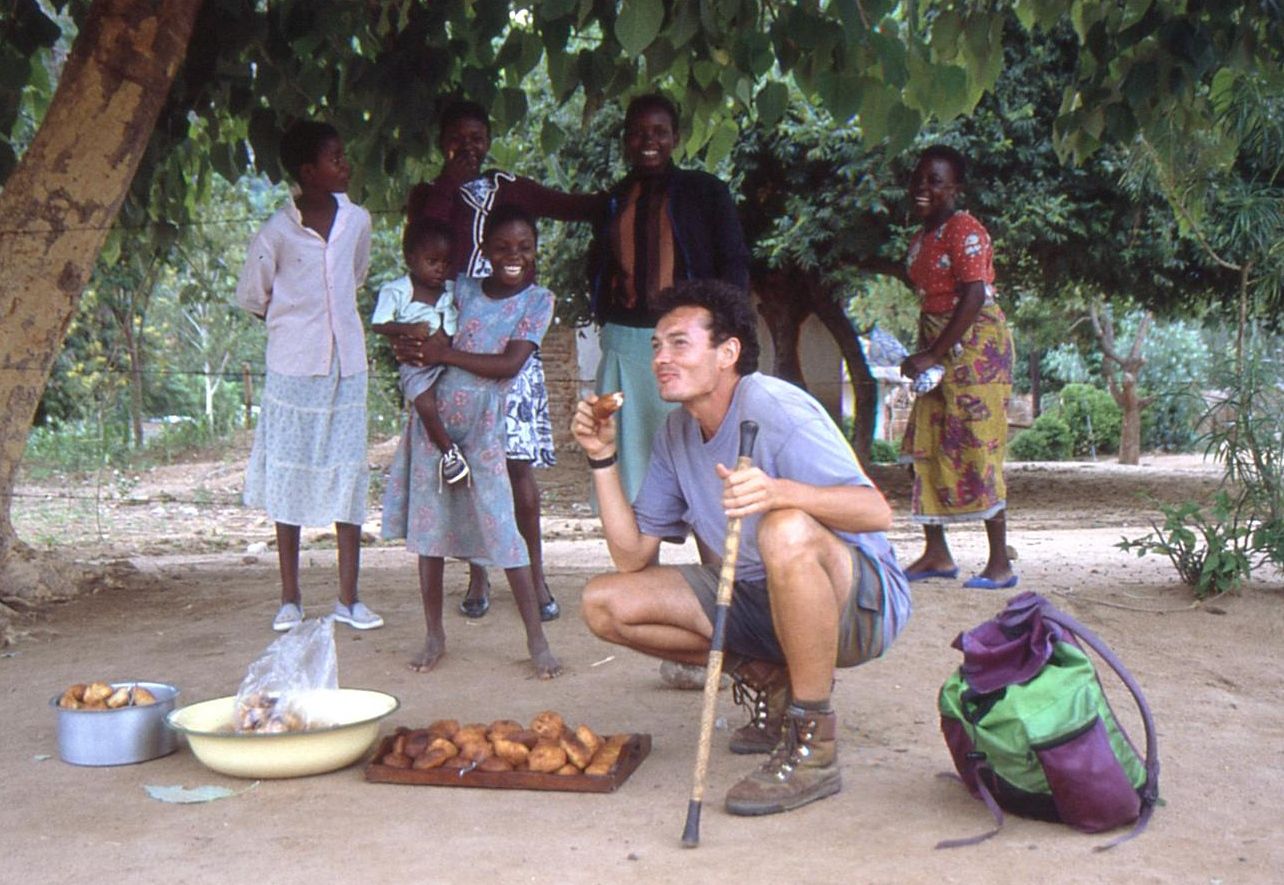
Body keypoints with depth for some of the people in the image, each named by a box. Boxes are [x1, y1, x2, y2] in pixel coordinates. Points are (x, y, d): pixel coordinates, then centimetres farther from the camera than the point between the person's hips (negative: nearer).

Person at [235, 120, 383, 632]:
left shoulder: (356, 221, 3)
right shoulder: (277, 233, -10)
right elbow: (251, 297, 3)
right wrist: (295, 323, 8)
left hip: (347, 366, 4)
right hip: (293, 369, -3)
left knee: (350, 475, 4)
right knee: (288, 479, 5)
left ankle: (348, 598, 12)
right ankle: (290, 599, 15)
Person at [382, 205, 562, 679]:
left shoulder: (538, 300, -2)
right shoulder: (463, 289, 6)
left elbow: (510, 363, -12)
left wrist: (446, 353, -12)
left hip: (484, 422, -3)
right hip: (433, 414, 4)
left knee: (500, 525, -7)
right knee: (427, 522, 6)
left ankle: (536, 639, 2)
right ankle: (434, 635, 18)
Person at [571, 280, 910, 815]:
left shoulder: (774, 409, -18)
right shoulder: (676, 433, 4)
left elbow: (877, 512, -30)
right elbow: (633, 557, 4)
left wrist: (779, 490, -47)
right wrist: (603, 458, -4)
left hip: (860, 602, -7)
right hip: (759, 600, 7)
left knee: (787, 531, -40)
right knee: (604, 603, -5)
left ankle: (814, 750, -24)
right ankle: (769, 681, 7)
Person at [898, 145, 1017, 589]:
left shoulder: (964, 230, -12)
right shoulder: (921, 238, 15)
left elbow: (973, 297, -21)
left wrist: (932, 355, -22)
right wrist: (922, 354, 6)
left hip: (975, 346, -9)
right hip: (939, 352, 9)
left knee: (976, 450, -9)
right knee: (926, 447, 7)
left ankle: (1000, 563, -2)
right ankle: (936, 553, 14)